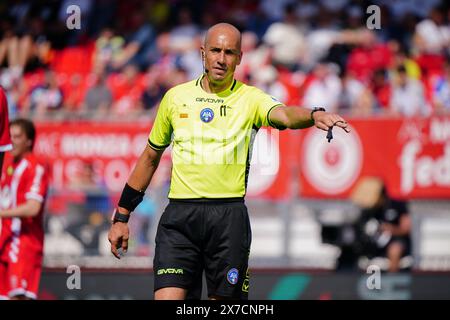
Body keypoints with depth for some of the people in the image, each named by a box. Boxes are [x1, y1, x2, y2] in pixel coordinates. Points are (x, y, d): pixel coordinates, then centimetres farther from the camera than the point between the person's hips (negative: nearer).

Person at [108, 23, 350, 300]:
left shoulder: (250, 98, 3)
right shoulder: (176, 97, 10)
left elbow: (285, 114, -19)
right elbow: (150, 157, 20)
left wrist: (315, 115, -43)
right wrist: (121, 216, 19)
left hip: (229, 217, -1)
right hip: (179, 217, 1)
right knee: (167, 298, -13)